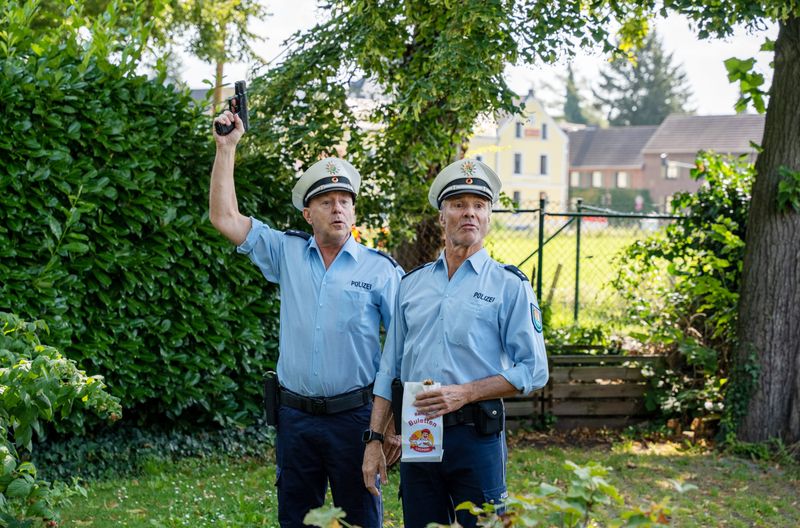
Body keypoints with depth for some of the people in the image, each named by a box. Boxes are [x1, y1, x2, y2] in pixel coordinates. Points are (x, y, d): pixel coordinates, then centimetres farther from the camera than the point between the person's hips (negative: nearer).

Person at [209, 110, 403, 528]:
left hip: (354, 416, -3)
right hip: (295, 415, 3)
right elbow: (224, 217, 8)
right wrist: (226, 148, 3)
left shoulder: (380, 269, -2)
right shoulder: (287, 254, 6)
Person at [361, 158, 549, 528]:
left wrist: (465, 393, -15)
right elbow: (389, 370, 13)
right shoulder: (412, 284, 12)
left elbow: (533, 371, -5)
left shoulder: (509, 286, 0)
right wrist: (373, 441, 6)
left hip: (476, 438, -3)